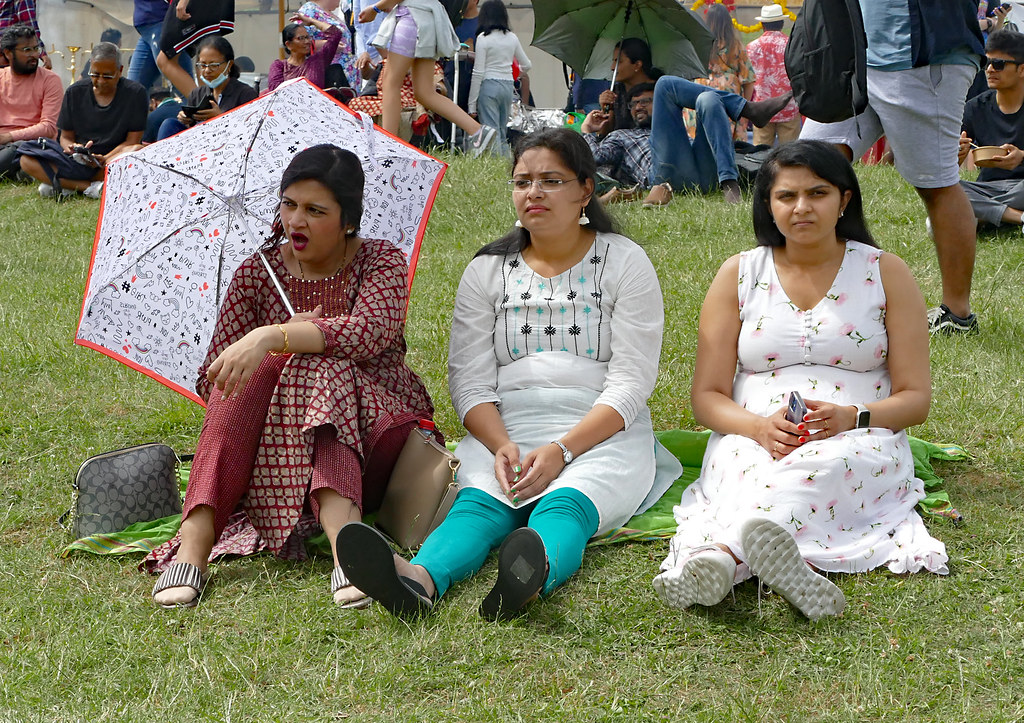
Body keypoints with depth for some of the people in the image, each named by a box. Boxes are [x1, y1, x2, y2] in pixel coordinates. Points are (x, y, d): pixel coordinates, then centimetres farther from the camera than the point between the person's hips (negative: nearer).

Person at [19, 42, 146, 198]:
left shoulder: (135, 93, -1)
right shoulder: (75, 92, 7)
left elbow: (132, 141, -5)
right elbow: (66, 137, 10)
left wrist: (105, 159, -23)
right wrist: (72, 148, -16)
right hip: (78, 161, 2)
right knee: (27, 161, -20)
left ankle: (65, 184, -29)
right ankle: (90, 187, -28)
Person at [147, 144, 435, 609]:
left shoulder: (382, 262, 1)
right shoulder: (256, 274, 7)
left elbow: (370, 331, -24)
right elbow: (211, 382, 1)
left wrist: (273, 337, -34)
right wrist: (286, 343, -16)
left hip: (371, 425, -2)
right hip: (271, 454, 2)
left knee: (320, 371, -32)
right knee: (263, 368, -29)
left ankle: (342, 533, -55)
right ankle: (196, 539, -44)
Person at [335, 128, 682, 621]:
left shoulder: (625, 262, 5)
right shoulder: (487, 271, 14)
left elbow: (630, 384, -4)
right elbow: (469, 382, 6)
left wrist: (561, 449, -18)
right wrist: (502, 445, -16)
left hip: (602, 435, -2)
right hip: (502, 431, 2)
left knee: (565, 503, -35)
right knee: (478, 501, -30)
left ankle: (537, 573, -68)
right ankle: (419, 579, -61)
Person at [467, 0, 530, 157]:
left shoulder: (483, 38, -7)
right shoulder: (512, 37, 8)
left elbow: (478, 72, -9)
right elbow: (526, 65, 18)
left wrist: (472, 103, -6)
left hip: (489, 86, -5)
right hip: (508, 85, 5)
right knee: (502, 131, 13)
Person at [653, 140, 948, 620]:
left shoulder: (886, 273, 9)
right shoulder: (739, 275, 12)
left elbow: (915, 398, 6)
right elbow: (706, 396, 7)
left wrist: (853, 418, -17)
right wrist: (760, 427, -16)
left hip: (859, 443, -1)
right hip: (752, 441, 1)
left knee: (820, 467, -39)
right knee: (751, 471, -38)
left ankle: (716, 555, -66)